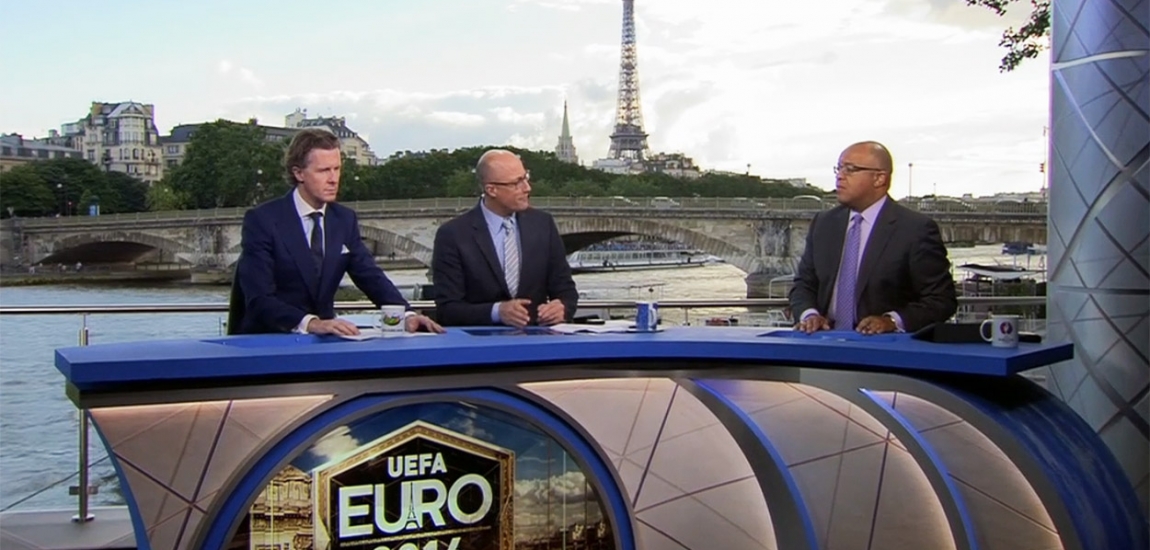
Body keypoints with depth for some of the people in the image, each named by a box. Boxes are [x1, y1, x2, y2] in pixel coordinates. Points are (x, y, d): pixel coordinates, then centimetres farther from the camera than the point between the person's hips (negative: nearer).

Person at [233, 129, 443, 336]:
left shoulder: (345, 219, 8)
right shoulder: (262, 220, -9)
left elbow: (371, 276, 5)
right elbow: (259, 299, -18)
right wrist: (311, 323, -34)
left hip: (322, 339, 4)